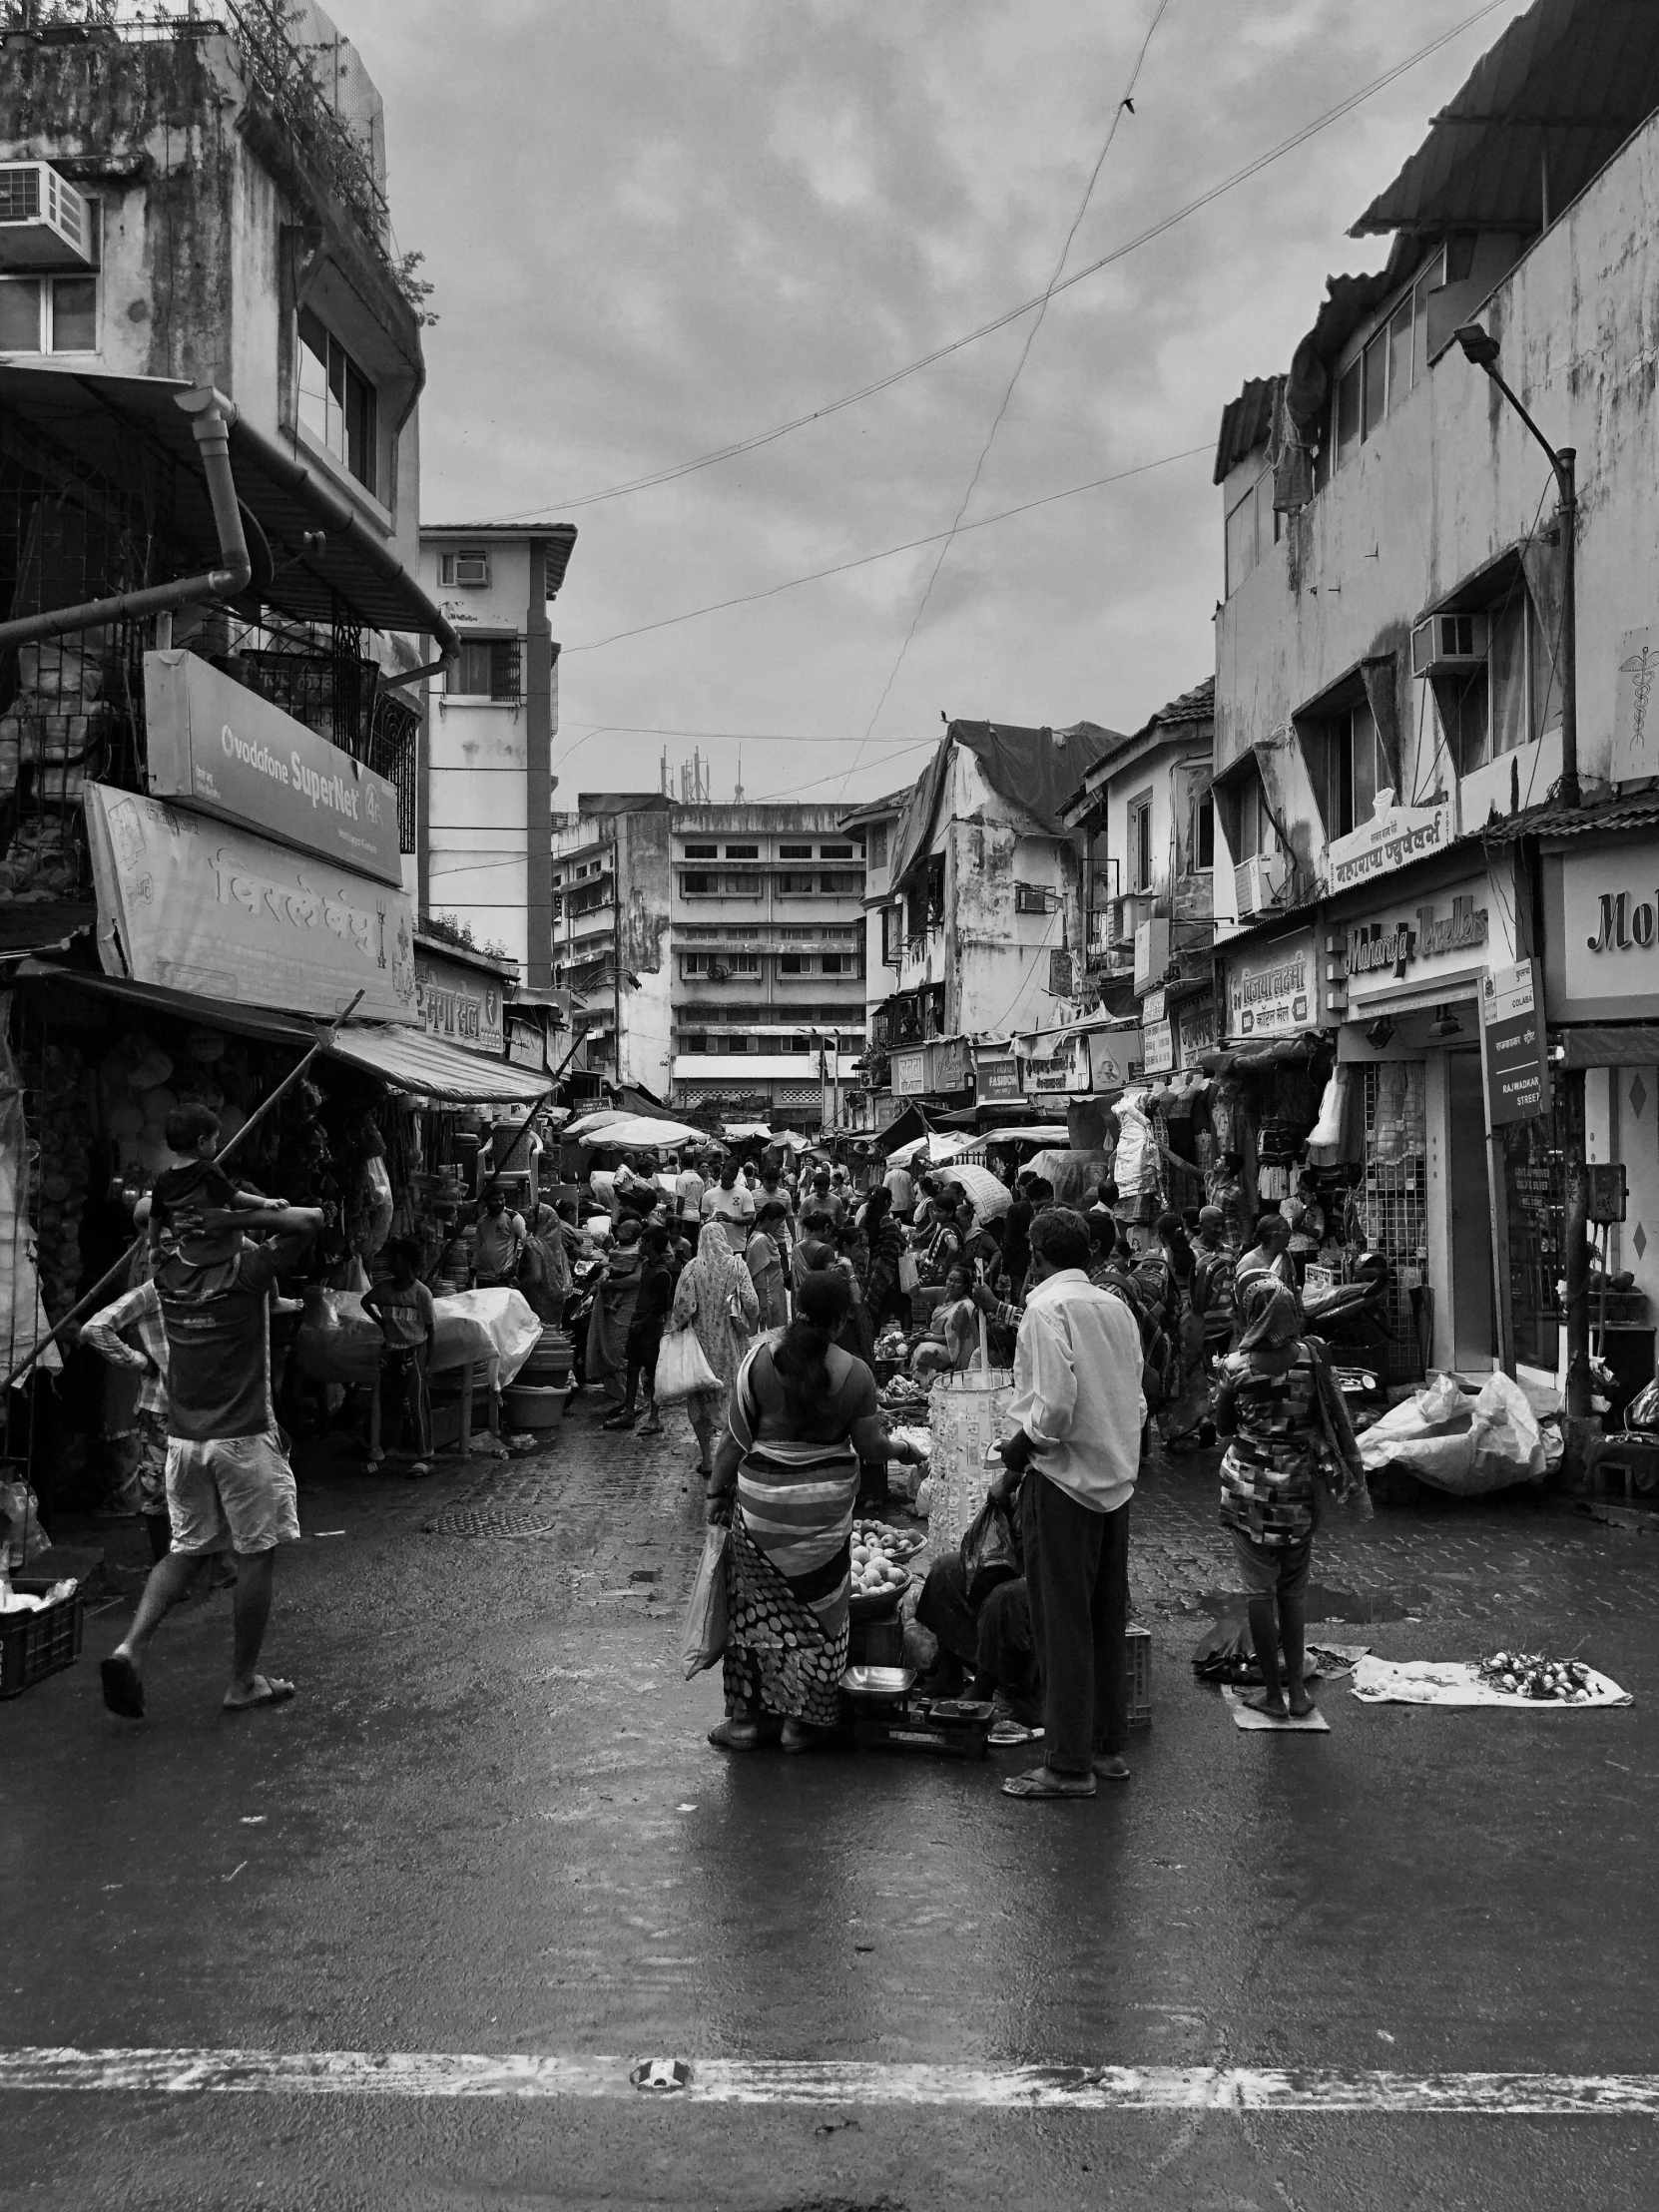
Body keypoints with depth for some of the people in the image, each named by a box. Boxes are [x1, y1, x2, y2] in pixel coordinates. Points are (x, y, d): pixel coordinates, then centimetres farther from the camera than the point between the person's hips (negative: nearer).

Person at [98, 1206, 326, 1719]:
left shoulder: (165, 1277, 0)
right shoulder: (247, 1269, -16)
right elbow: (311, 1219, -20)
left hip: (183, 1440, 5)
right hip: (244, 1441, -5)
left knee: (186, 1550, 19)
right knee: (257, 1557, 8)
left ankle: (132, 1645, 0)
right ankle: (243, 1682, 14)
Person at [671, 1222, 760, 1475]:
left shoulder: (693, 1268, -8)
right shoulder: (736, 1265, -5)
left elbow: (683, 1305, -15)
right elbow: (751, 1303, -10)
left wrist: (680, 1330, 2)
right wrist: (749, 1327, 7)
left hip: (702, 1341, -1)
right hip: (731, 1344, 1)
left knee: (700, 1399, 10)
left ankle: (706, 1457, 11)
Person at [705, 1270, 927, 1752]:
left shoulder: (760, 1358, -7)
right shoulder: (854, 1373, -8)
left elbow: (735, 1438, -4)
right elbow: (869, 1446, -2)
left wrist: (718, 1490, 6)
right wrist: (904, 1449, 18)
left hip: (761, 1498, 0)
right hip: (826, 1502, 0)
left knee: (759, 1606, 11)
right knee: (815, 1605, 12)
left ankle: (752, 1715, 17)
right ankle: (803, 1720, 20)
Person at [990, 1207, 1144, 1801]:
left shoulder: (1048, 1308, -13)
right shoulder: (1116, 1307, 10)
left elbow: (1054, 1406, -22)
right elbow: (1135, 1401, 11)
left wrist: (1013, 1461, -11)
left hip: (1063, 1480, -7)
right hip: (1117, 1480, 7)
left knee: (1062, 1625, -1)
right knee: (1108, 1619, 15)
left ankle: (1069, 1766, 4)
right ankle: (1109, 1746, 25)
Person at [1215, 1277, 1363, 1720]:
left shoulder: (1236, 1367, -11)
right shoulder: (1313, 1358, -7)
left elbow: (1223, 1426, 2)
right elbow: (1335, 1417, -3)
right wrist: (1349, 1465, 6)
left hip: (1248, 1487, -2)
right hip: (1298, 1485, 2)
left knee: (1261, 1589, 6)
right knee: (1294, 1590, 15)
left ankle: (1272, 1693, 10)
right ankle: (1296, 1688, 18)